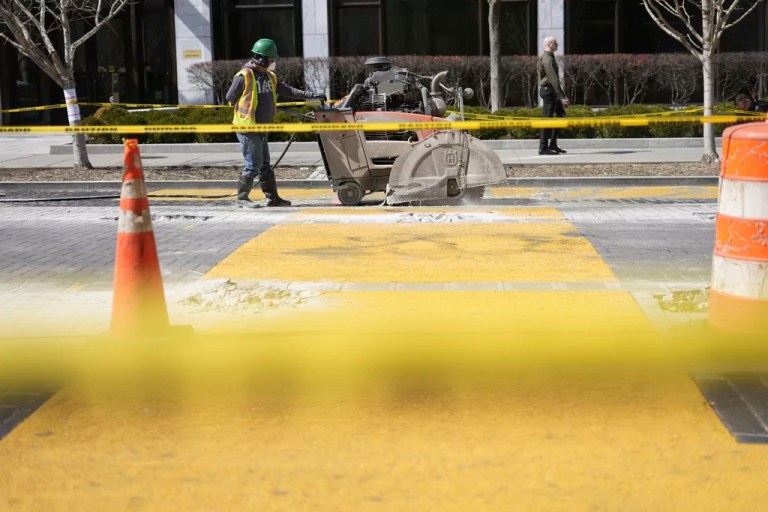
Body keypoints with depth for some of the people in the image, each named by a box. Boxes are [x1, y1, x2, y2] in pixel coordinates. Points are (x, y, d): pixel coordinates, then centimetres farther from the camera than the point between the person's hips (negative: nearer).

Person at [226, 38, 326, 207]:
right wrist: (247, 109, -3)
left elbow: (287, 90, 10)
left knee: (265, 165, 12)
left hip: (261, 129, 8)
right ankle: (242, 198, 5)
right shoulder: (244, 76, -13)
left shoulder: (269, 76, 11)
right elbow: (230, 97, -7)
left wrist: (313, 95, 5)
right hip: (248, 128, -8)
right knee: (253, 165, -6)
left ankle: (272, 198, 18)